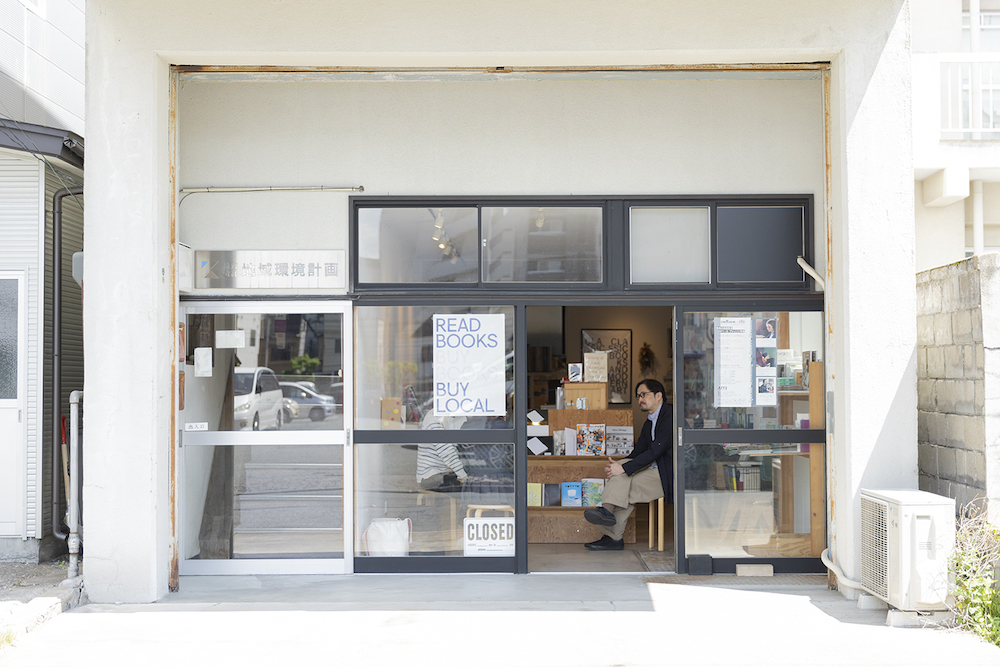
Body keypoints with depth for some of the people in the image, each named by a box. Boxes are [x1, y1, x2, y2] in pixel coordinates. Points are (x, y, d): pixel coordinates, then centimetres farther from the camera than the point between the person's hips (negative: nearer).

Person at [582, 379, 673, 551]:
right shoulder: (649, 423, 19)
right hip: (655, 471, 9)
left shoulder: (670, 415, -11)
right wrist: (616, 466, -5)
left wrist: (624, 468, -24)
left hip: (668, 477, -9)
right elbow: (637, 453, 16)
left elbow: (656, 450, -21)